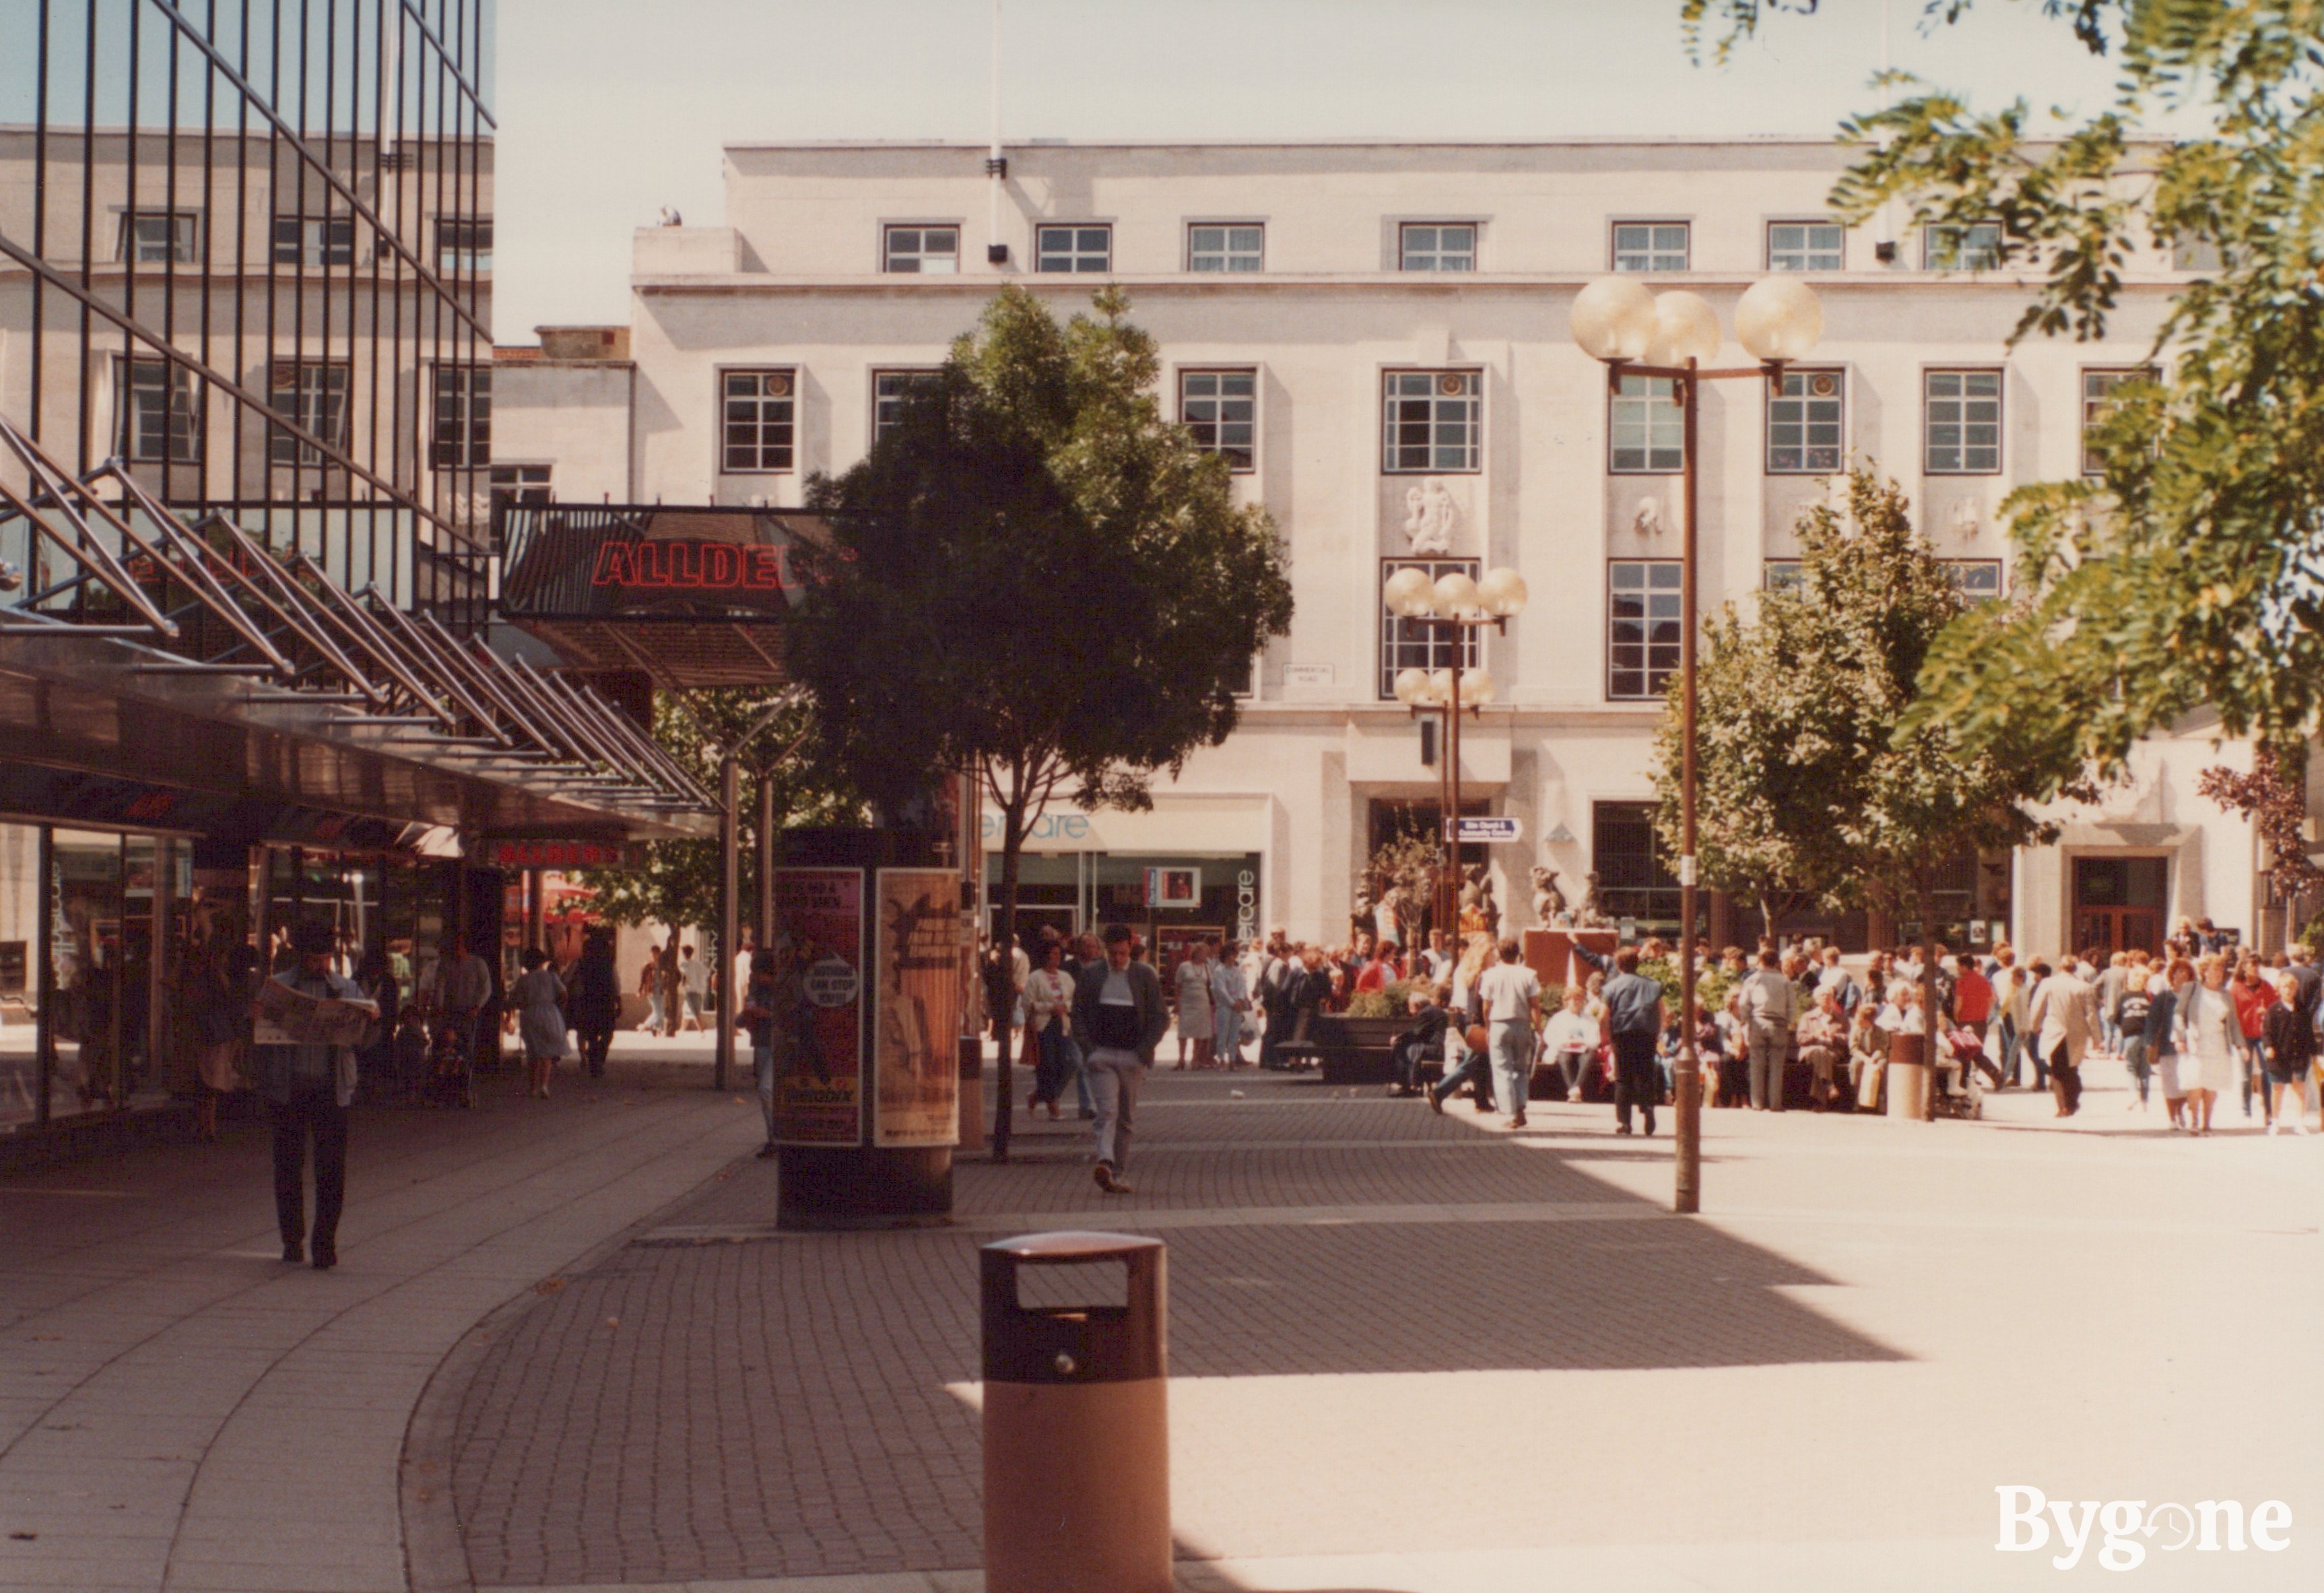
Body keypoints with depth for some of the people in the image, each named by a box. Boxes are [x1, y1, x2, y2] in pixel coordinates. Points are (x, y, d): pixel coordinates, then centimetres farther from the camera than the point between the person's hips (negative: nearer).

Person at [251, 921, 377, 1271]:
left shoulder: (346, 989, 12)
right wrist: (263, 1082, -8)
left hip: (331, 1088, 1)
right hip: (288, 1089, 0)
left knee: (332, 1169, -5)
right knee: (289, 1165, 6)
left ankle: (324, 1242, -1)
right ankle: (293, 1240, 17)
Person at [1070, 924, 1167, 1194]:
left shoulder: (1145, 975, 4)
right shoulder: (1092, 976, 6)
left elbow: (1161, 1017, 3)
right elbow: (1078, 1014, 8)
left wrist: (1144, 1051, -7)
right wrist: (1088, 1049, -5)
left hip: (1132, 1057, 1)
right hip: (1101, 1055, -1)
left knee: (1127, 1118, 6)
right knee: (1107, 1111, -17)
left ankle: (1118, 1173, 13)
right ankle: (1105, 1163, -31)